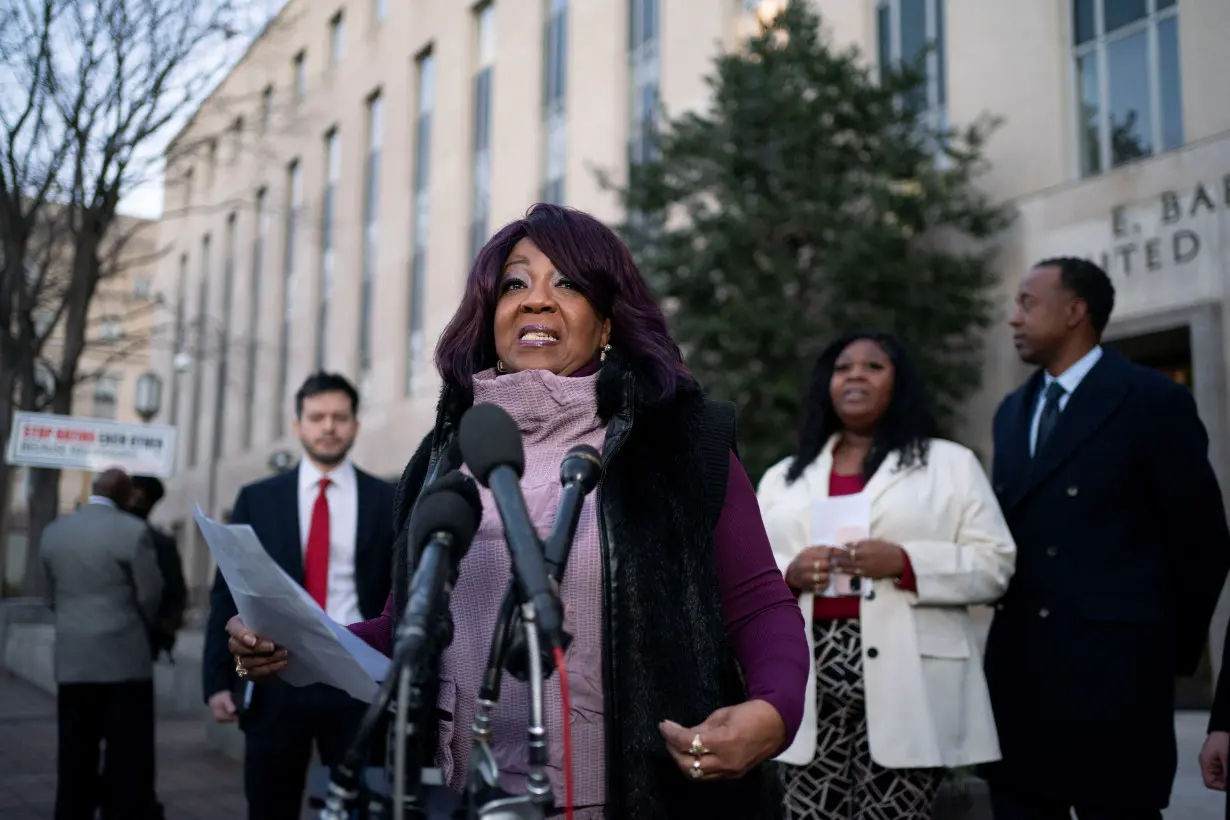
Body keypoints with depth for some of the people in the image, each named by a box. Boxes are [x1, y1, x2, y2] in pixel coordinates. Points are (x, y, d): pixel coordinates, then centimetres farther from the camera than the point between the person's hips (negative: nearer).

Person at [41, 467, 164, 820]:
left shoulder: (53, 530, 8)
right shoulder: (133, 530, -9)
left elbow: (52, 597, 13)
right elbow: (150, 595, -5)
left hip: (71, 660, 5)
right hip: (124, 658, -5)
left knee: (75, 760, 9)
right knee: (127, 760, 0)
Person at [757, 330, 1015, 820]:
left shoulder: (952, 464, 9)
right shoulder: (783, 476, 17)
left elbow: (994, 564, 1)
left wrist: (904, 562, -14)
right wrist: (789, 574, -9)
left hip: (907, 683, -2)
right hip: (808, 680, 3)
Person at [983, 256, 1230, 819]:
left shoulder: (1154, 401, -6)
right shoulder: (1012, 412, 15)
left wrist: (1172, 650, 1)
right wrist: (1003, 630, 11)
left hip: (1112, 664, -6)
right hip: (1018, 665, 6)